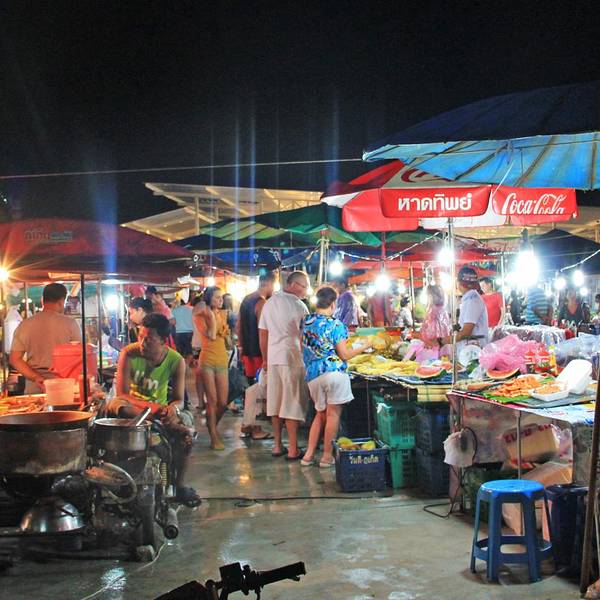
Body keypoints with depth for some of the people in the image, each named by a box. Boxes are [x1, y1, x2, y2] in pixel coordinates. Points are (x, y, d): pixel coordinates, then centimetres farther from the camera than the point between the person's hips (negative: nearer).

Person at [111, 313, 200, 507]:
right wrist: (155, 408, -36)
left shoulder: (176, 361, -12)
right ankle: (171, 425, -37)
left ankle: (180, 485, -8)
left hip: (160, 407, 1)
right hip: (130, 407, -1)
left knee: (186, 422, -28)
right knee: (115, 405, -36)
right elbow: (122, 394, -22)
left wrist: (173, 407, -38)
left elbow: (179, 399, -11)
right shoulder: (129, 354, -18)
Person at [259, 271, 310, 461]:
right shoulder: (298, 305, -9)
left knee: (276, 402, 11)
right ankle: (293, 450, 1)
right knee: (292, 403, -1)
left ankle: (277, 446, 17)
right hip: (292, 358, -6)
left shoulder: (270, 303, 10)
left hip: (273, 358, 6)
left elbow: (262, 333, 13)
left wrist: (265, 359, 20)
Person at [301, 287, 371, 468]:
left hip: (312, 375, 6)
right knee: (333, 414, 2)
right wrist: (364, 347, 6)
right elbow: (344, 355, -5)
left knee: (320, 414, 17)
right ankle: (327, 456, 3)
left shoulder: (306, 322, 8)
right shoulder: (335, 324, -7)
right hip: (334, 371, -6)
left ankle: (309, 454, 13)